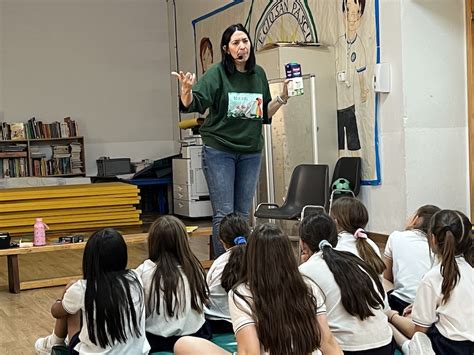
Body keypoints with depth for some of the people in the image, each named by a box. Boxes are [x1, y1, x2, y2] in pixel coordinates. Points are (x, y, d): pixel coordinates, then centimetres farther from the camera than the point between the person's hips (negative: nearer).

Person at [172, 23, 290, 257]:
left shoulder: (259, 74, 7)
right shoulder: (217, 74, -8)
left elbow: (265, 114, 15)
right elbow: (193, 105, -18)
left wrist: (282, 98, 1)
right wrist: (187, 90, -37)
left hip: (251, 152, 5)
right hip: (219, 151, -5)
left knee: (243, 214, 11)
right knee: (223, 213, -5)